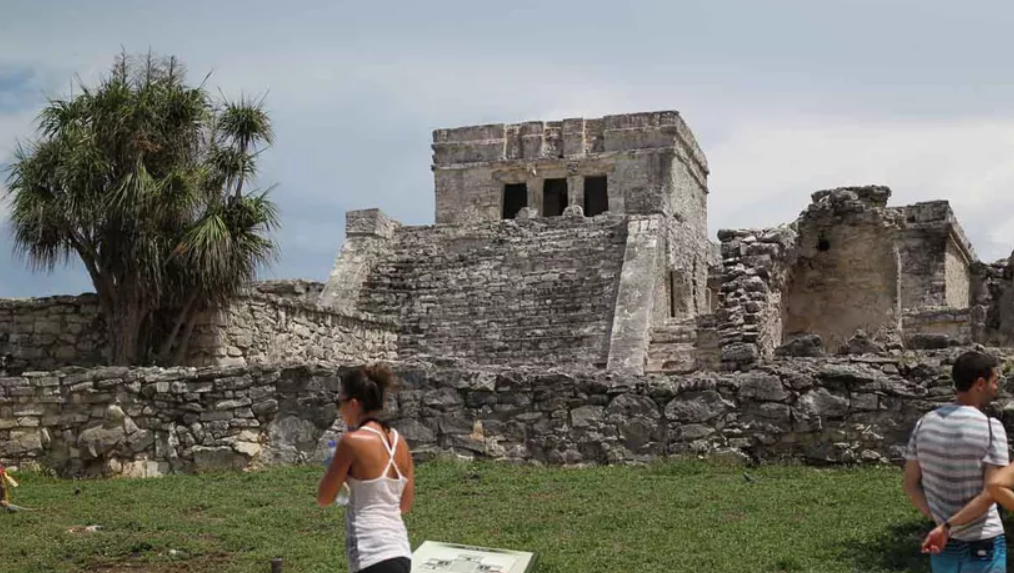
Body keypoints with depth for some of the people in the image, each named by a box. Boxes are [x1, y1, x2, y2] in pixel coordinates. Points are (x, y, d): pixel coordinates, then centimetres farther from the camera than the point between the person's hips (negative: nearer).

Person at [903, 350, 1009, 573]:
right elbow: (991, 493, -20)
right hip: (983, 544, -5)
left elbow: (911, 485, 2)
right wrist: (948, 526, -20)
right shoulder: (991, 428, -14)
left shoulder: (924, 423, 1)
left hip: (944, 546, 5)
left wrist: (938, 521, -4)